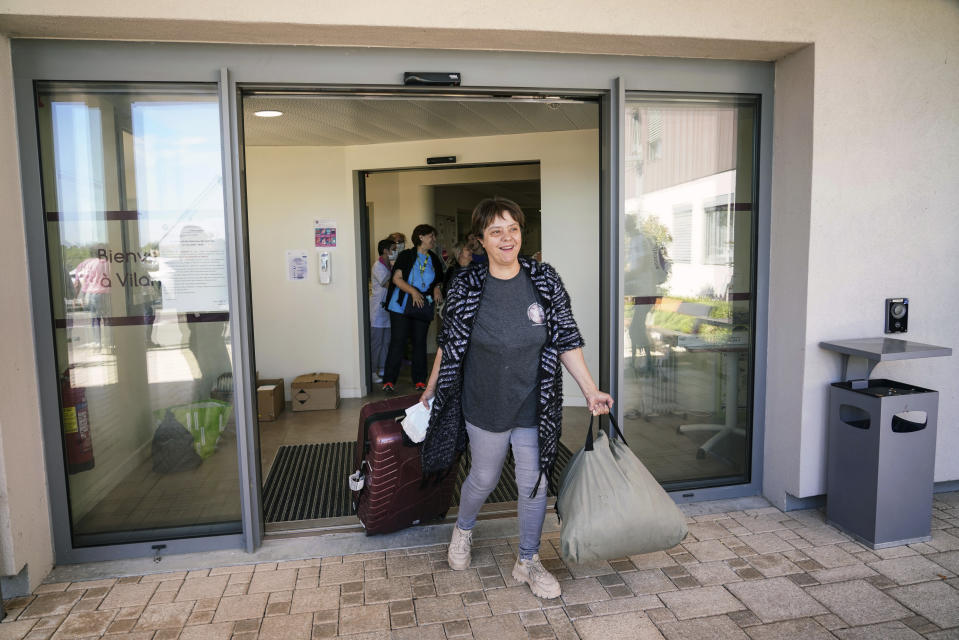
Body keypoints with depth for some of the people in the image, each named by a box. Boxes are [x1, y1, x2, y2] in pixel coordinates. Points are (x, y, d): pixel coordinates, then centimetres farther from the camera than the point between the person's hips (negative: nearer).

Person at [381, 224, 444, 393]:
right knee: (398, 341, -5)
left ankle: (419, 380, 16)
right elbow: (396, 278, -8)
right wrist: (412, 291, -21)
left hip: (424, 305, 4)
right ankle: (389, 380, 1)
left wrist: (436, 288, -2)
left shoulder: (434, 259, 13)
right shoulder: (406, 256, -1)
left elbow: (438, 281, 21)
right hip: (402, 305, -4)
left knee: (420, 341, 8)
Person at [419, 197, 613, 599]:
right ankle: (463, 529, 50)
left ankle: (528, 562, 33)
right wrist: (430, 391, 8)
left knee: (534, 484, 11)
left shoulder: (545, 282, -7)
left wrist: (590, 390, -6)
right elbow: (449, 343, 1)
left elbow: (565, 341, -2)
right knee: (484, 479, 17)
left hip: (534, 408, 1)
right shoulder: (466, 286, -11)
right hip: (485, 407, -1)